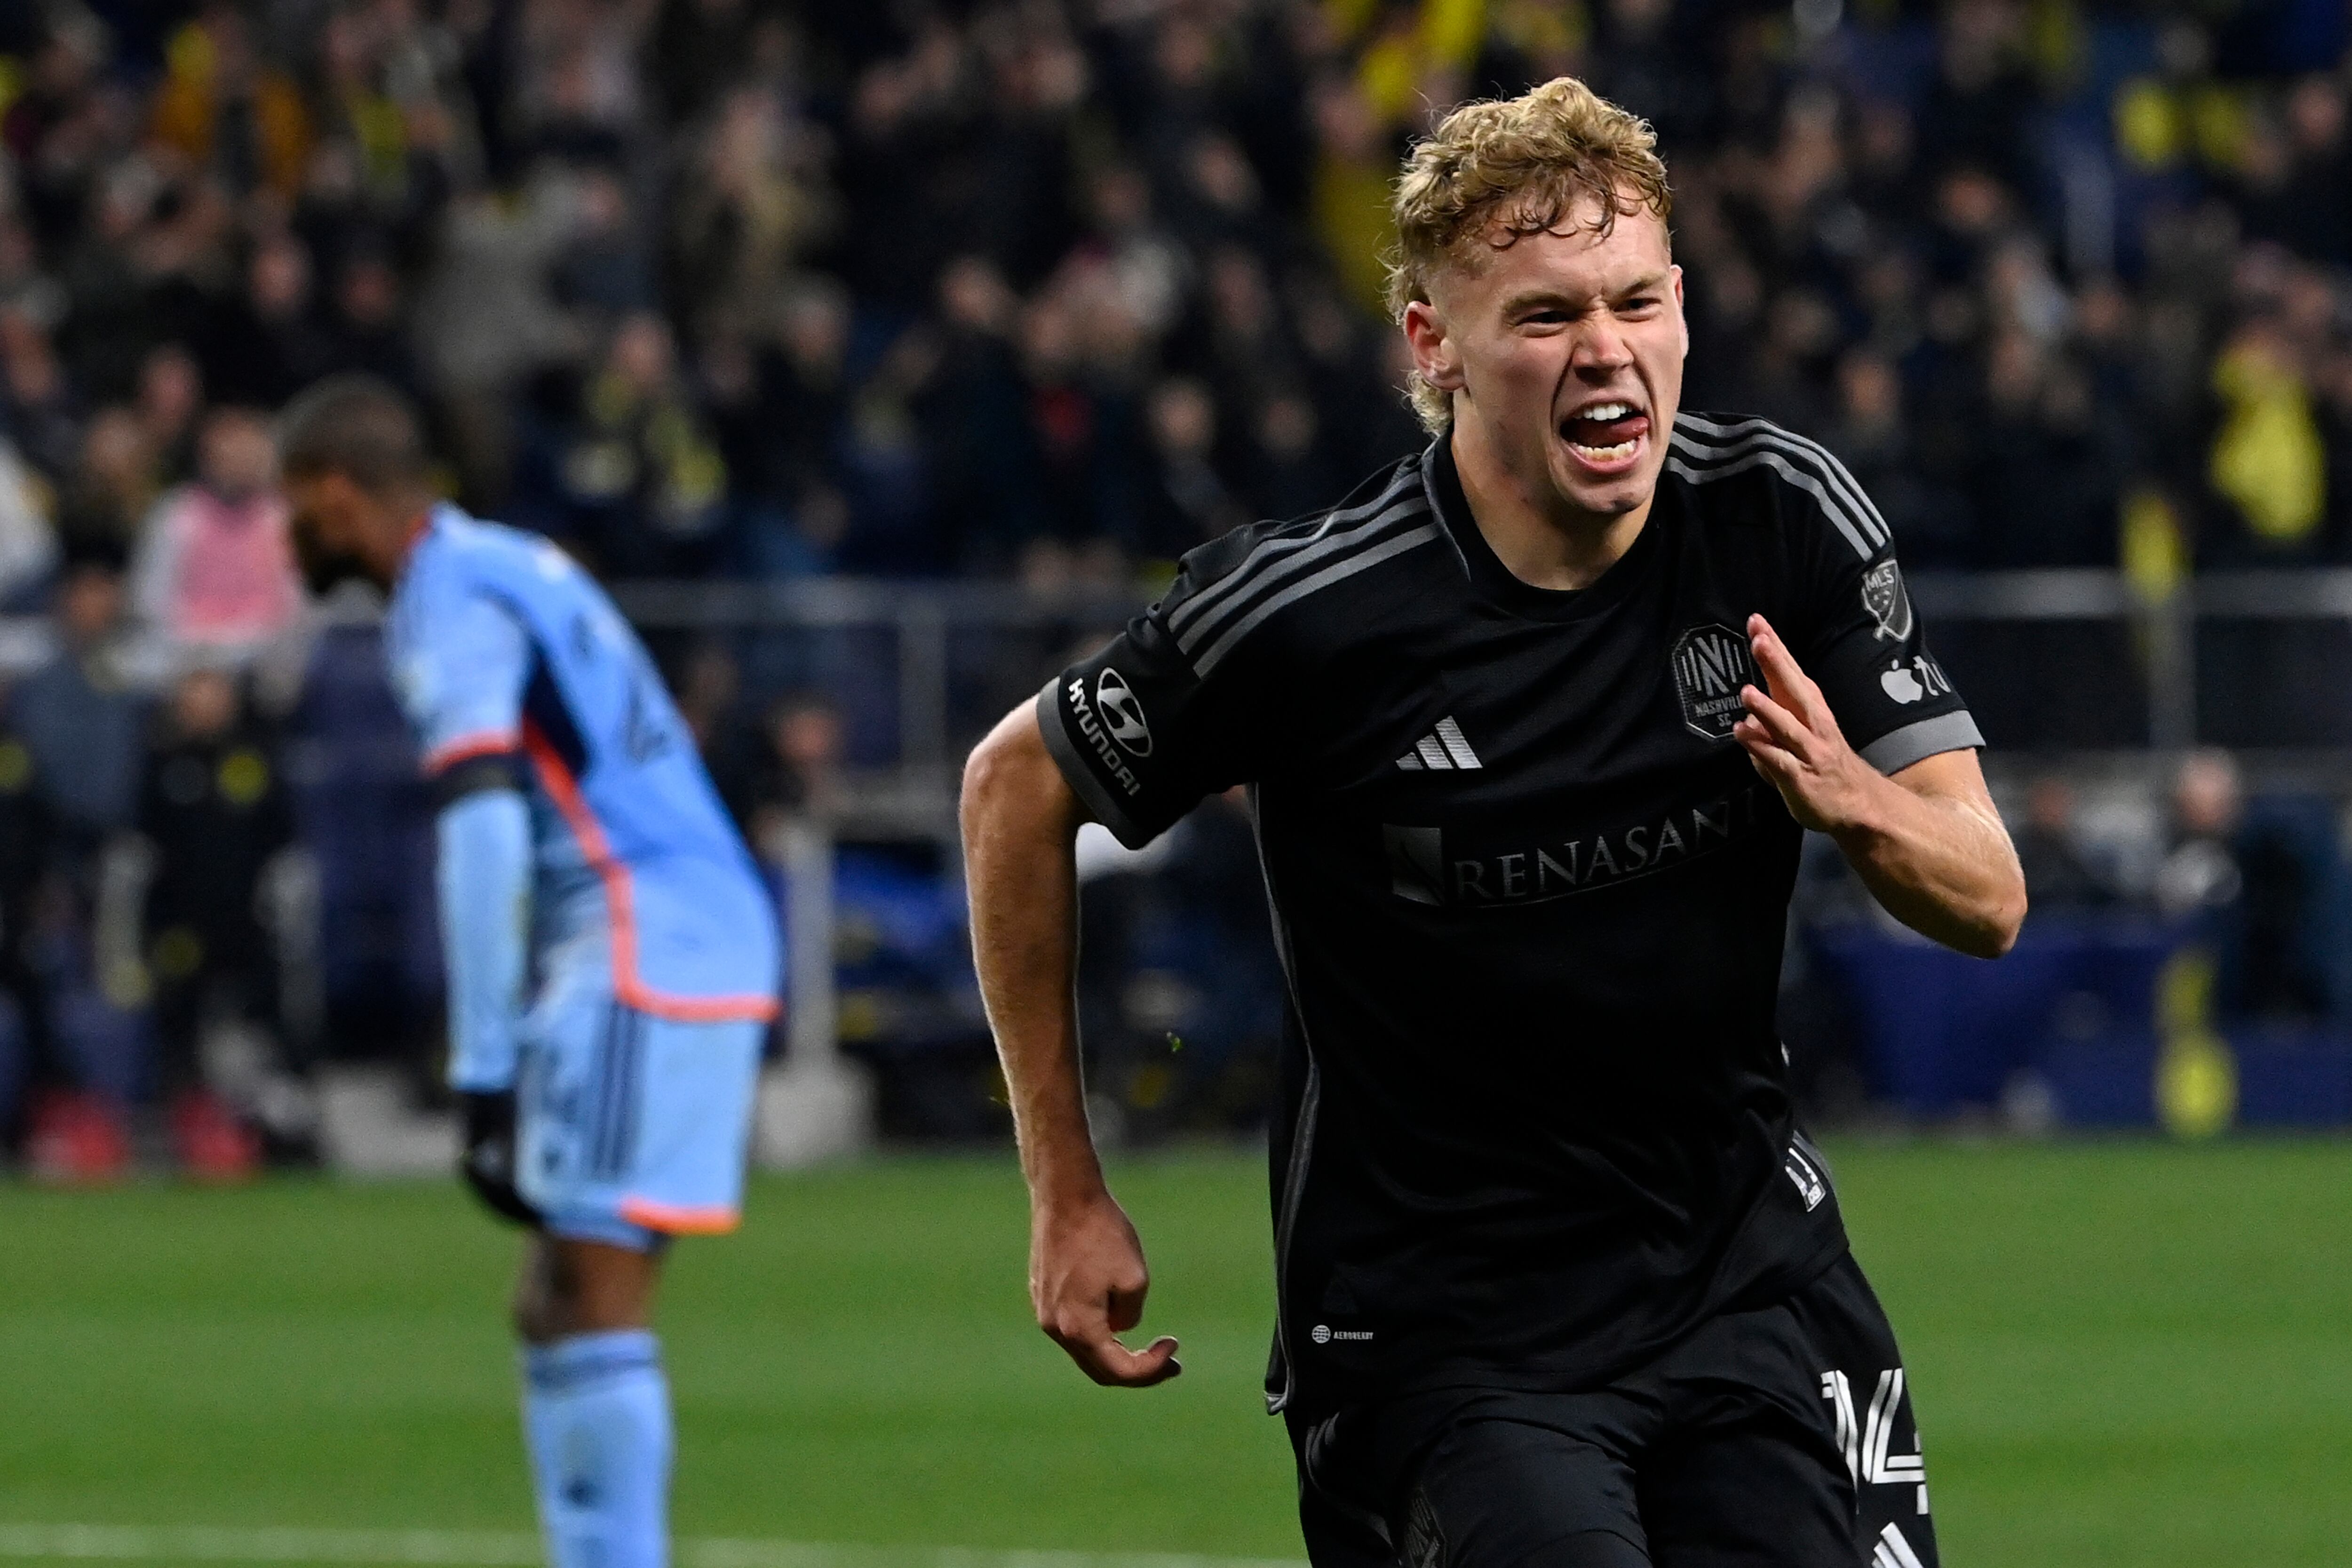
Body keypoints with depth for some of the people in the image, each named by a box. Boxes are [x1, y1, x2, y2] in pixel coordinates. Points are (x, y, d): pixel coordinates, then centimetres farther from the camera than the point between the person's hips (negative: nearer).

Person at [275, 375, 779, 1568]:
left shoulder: (452, 607, -10)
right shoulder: (511, 568, 20)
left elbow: (486, 839, -20)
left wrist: (485, 1077, -21)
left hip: (644, 964, -10)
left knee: (594, 1297, -12)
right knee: (556, 1308, 10)